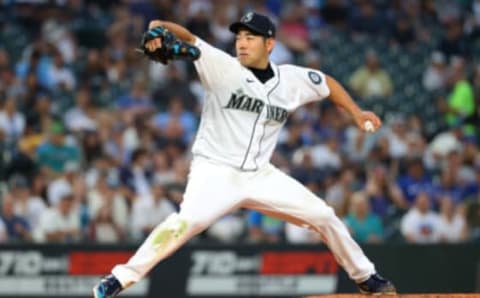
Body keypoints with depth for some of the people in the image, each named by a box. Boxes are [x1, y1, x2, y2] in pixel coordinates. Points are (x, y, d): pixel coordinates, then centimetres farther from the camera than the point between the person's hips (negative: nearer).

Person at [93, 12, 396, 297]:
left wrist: (356, 113, 12)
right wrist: (159, 27, -40)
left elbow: (327, 83, 21)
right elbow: (187, 38, -20)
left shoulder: (291, 79, 2)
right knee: (188, 220, -32)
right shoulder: (223, 66, -9)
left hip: (261, 176, 5)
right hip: (215, 173, -4)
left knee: (323, 215, 4)